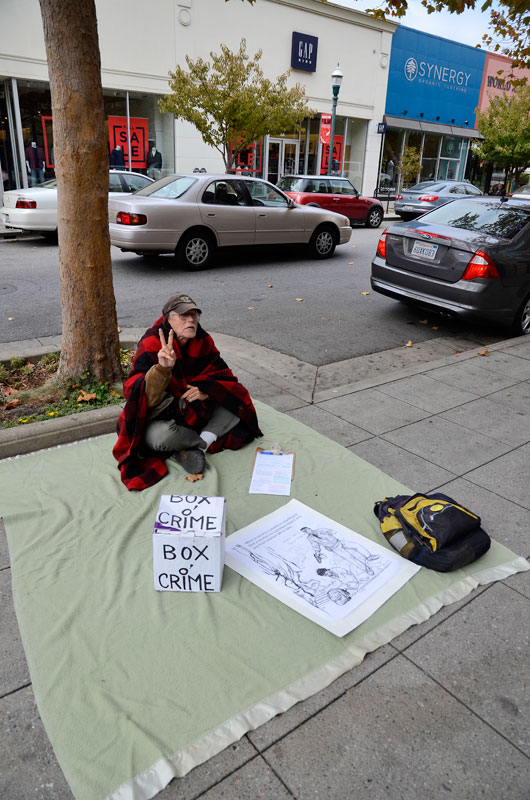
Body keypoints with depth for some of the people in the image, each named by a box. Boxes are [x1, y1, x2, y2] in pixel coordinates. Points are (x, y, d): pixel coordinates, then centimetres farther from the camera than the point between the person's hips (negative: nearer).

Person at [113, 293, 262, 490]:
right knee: (162, 436, -39)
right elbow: (139, 395, -30)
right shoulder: (151, 345, -20)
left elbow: (222, 374, 2)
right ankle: (207, 439, -7)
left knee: (237, 399, -10)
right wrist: (162, 368, -49)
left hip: (194, 412, 5)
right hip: (160, 418, -5)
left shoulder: (203, 341, -5)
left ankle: (199, 446, -17)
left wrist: (207, 389, -21)